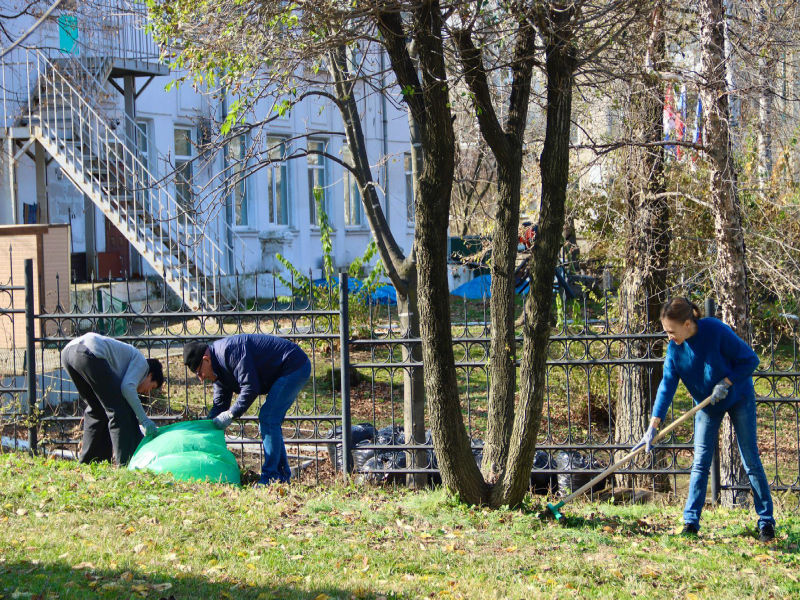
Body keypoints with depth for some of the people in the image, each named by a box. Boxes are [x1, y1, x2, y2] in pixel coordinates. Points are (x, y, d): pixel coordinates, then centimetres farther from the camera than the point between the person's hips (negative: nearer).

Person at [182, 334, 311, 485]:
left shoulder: (229, 351, -24)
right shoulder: (219, 369, 10)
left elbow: (251, 388, -27)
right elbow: (220, 404, 14)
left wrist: (231, 414, -19)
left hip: (294, 365, -11)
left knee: (268, 420, -15)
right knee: (269, 422, 13)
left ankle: (270, 477, -14)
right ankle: (282, 475, 17)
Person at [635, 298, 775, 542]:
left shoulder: (716, 331, -29)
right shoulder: (674, 348, -16)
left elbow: (750, 359, -21)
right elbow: (667, 384, -18)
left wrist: (726, 383, -28)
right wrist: (654, 425, -25)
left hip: (739, 396, -4)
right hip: (707, 404, 4)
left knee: (751, 461, -1)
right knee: (700, 464, 0)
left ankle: (766, 521, 7)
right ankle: (691, 522, 3)